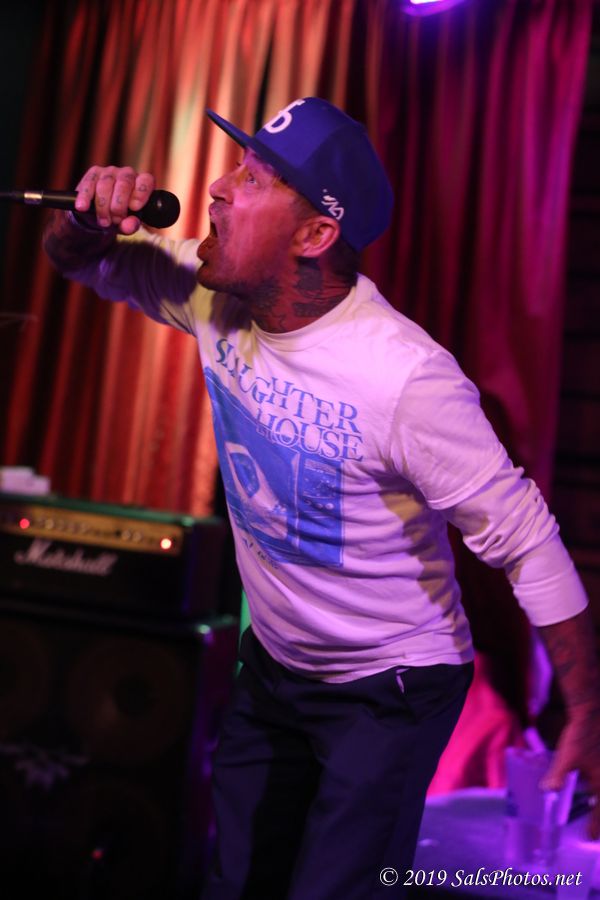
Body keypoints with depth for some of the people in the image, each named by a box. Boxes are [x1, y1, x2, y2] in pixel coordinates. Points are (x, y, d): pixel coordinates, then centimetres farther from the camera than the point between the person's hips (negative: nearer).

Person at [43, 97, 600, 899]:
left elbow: (524, 539, -24)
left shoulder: (407, 378, -32)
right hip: (273, 666, 7)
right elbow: (89, 261, 6)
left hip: (390, 691, -6)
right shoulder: (219, 294, -10)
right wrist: (90, 219, -20)